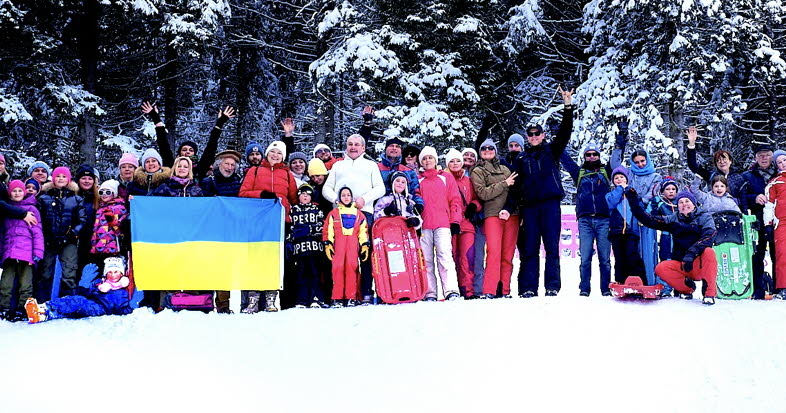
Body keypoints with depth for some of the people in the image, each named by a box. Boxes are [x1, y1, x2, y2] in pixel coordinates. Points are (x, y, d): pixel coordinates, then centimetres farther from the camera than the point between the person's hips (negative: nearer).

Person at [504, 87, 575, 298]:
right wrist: (508, 207, 2)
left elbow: (565, 132, 1)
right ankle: (528, 288, -1)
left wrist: (568, 107, -10)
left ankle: (552, 286, -4)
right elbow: (515, 186, 13)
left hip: (550, 203, -2)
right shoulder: (521, 159, 18)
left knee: (552, 246, -4)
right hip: (529, 206, 2)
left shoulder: (552, 150, 14)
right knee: (529, 248, 0)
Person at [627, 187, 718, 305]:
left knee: (709, 252, -33)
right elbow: (649, 220, 3)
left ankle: (709, 292, -25)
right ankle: (687, 287, -2)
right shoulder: (674, 220, 10)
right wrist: (633, 201, -7)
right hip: (681, 265, 3)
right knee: (661, 268, -23)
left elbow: (708, 237, -17)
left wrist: (692, 252, -33)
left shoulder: (705, 217, 2)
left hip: (700, 264, -3)